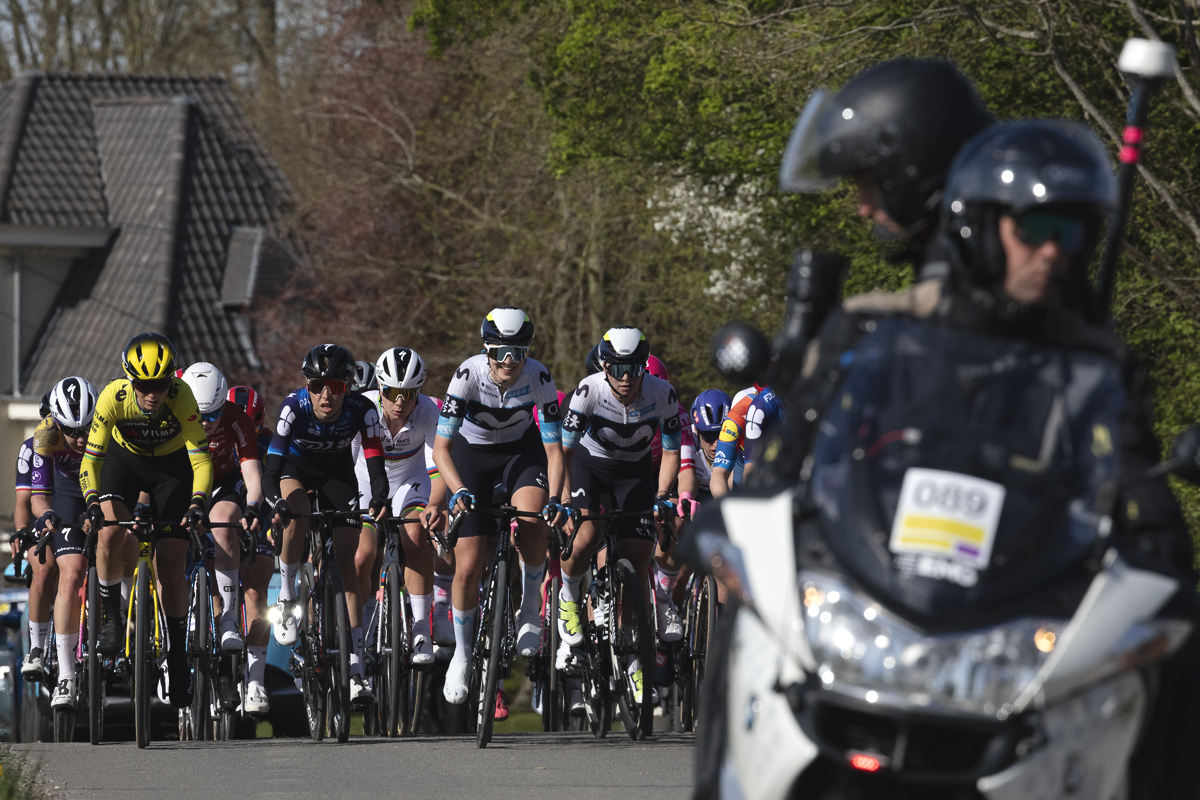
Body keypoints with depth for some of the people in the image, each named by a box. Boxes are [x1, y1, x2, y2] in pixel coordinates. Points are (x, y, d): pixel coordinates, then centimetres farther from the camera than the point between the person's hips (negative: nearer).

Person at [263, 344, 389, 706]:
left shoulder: (361, 410, -30)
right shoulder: (294, 407, -34)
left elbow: (376, 464, -33)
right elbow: (272, 466, -38)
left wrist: (379, 500, -53)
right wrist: (276, 503, -57)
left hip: (337, 471, 1)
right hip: (295, 467, -1)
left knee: (347, 560, -9)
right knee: (297, 518, -35)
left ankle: (356, 671, -10)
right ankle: (286, 599, -11)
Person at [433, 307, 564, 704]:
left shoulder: (539, 378, -25)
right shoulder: (469, 375, -28)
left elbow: (554, 448, -21)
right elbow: (441, 447, -28)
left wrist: (555, 499, -36)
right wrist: (460, 491, -43)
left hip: (521, 450, 0)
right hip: (471, 453, 0)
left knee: (533, 520, -33)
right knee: (468, 567, -8)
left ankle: (530, 610, -8)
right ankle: (462, 653, 15)